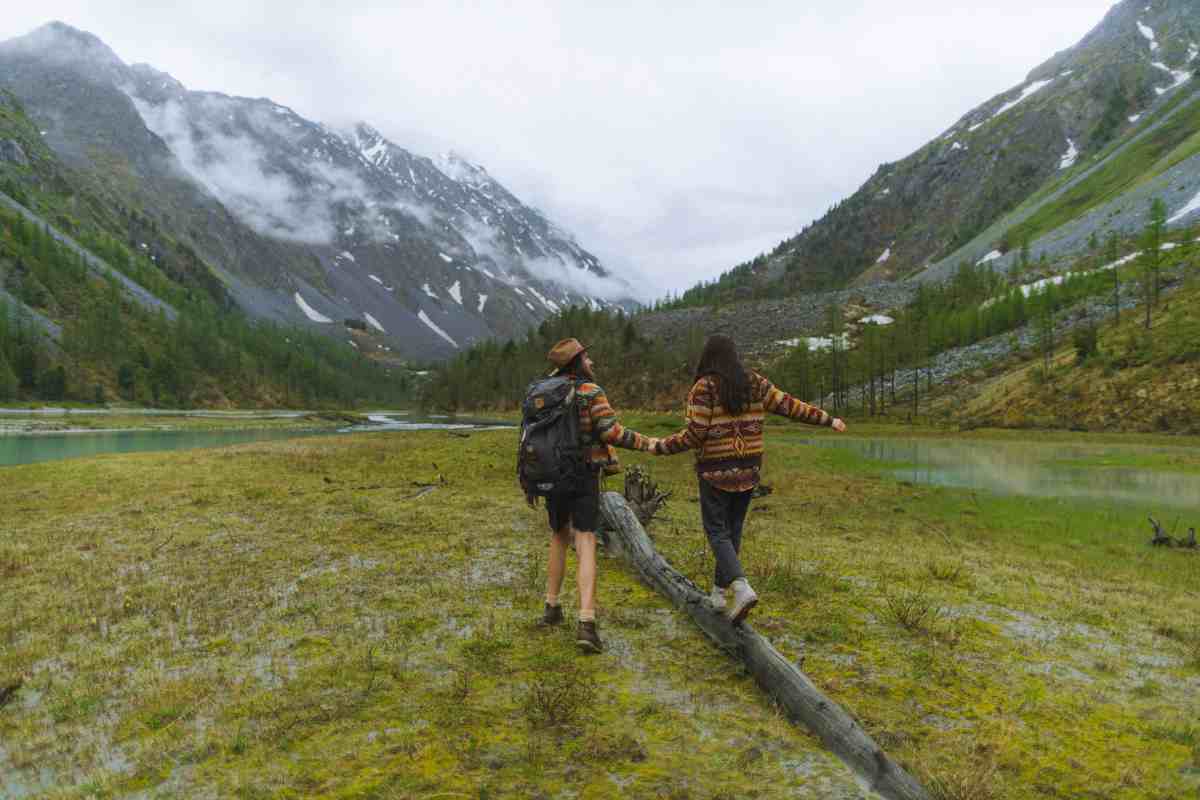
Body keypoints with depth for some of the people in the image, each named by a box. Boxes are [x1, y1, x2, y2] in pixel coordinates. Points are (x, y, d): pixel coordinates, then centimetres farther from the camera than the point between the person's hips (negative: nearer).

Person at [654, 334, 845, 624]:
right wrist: (828, 419, 16)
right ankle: (718, 594, 26)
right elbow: (790, 406, 5)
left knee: (717, 532, 3)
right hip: (748, 469, 5)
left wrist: (660, 447, -4)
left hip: (716, 470, -5)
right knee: (733, 530, 16)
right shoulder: (755, 383, 3)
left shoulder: (704, 387, -12)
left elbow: (694, 435, -16)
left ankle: (742, 588, -18)